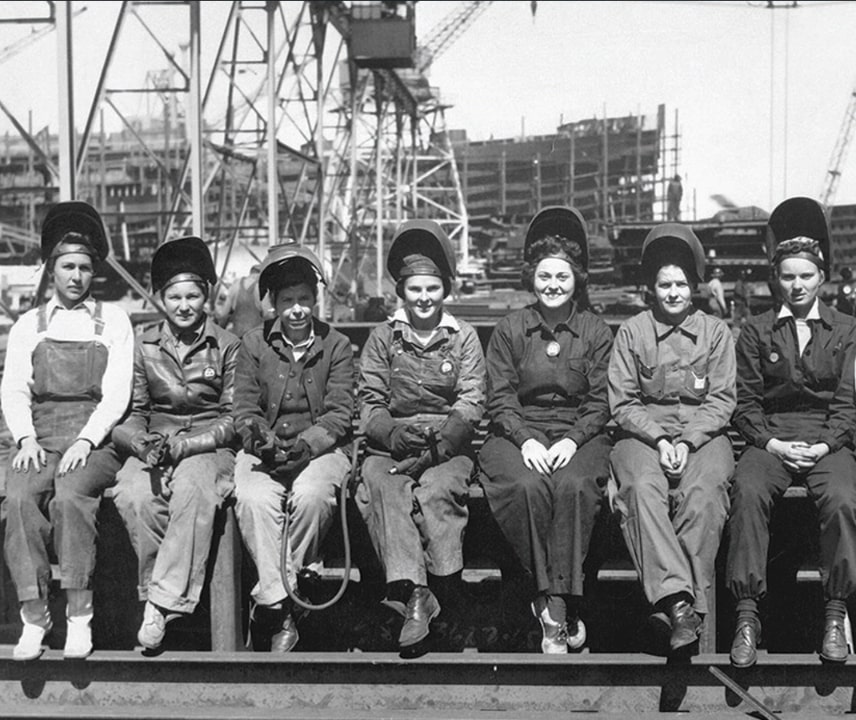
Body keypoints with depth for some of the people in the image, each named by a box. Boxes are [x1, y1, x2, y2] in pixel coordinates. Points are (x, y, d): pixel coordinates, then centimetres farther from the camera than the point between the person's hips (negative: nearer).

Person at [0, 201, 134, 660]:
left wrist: (84, 441, -14)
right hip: (40, 440, 2)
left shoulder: (113, 322, 11)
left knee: (71, 494, -33)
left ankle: (79, 615, -27)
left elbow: (116, 393, 1)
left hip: (93, 441, -2)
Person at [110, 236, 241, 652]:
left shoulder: (228, 346, 5)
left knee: (191, 490, -37)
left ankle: (164, 602, -35)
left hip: (209, 447, -2)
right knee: (133, 497, -31)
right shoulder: (144, 347, 12)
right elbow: (131, 413, 11)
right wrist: (143, 443, -13)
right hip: (152, 448, 3)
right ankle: (166, 595, -20)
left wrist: (183, 445, -14)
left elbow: (232, 418, 0)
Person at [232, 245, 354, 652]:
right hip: (264, 448, 1)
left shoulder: (337, 346, 6)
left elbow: (339, 413, -2)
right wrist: (262, 442, -17)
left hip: (320, 448, -1)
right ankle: (281, 610, -30)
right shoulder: (253, 343, 10)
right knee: (252, 498, -31)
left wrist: (305, 444, -20)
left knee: (310, 495, -34)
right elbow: (244, 409, 5)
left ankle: (271, 603, -20)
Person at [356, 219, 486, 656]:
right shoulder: (382, 338, 14)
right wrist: (394, 434, -16)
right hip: (391, 444, 1)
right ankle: (413, 592, -41)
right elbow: (370, 402, 6)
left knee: (436, 488, -33)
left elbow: (471, 403, 1)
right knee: (380, 486, -31)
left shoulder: (463, 337, 11)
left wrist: (437, 445, -16)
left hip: (448, 445, -1)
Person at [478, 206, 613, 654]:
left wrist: (572, 440, -13)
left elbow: (599, 402, 4)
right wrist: (527, 439, -13)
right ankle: (555, 609, -27)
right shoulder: (509, 330, 10)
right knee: (528, 486, -32)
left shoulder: (596, 332, 10)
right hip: (518, 435, 0)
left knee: (574, 486, -33)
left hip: (578, 436, 0)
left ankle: (554, 601, -30)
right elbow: (500, 399, 4)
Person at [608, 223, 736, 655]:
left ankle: (685, 604, -33)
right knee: (643, 488, -33)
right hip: (645, 433, 0)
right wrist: (659, 440, -12)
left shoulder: (715, 332, 11)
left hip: (702, 434, 0)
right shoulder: (631, 332, 10)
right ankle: (678, 599, -42)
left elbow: (722, 400, 4)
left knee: (703, 491, -33)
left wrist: (687, 442, -12)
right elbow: (622, 403, 5)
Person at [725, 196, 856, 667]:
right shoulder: (756, 332, 12)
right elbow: (746, 402, 7)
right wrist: (772, 443, -9)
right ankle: (747, 615, -30)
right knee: (747, 491, -32)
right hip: (770, 438, 0)